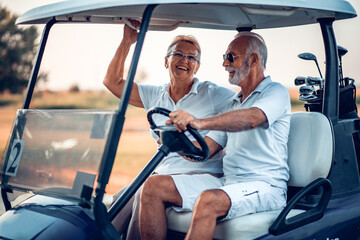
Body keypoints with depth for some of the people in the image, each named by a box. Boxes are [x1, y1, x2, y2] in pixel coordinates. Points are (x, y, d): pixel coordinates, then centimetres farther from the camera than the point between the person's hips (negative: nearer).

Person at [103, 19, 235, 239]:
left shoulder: (212, 94, 1)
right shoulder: (156, 96, 14)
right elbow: (113, 82, 12)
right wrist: (127, 42, 6)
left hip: (203, 177, -5)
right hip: (165, 176, 5)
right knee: (120, 198, -20)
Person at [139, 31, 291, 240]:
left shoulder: (276, 92, -2)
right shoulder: (233, 104, 23)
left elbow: (251, 118, -26)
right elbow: (205, 150, 16)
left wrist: (199, 122, -41)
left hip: (265, 186, -8)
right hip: (227, 181, 8)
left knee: (208, 201, -38)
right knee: (154, 186, -6)